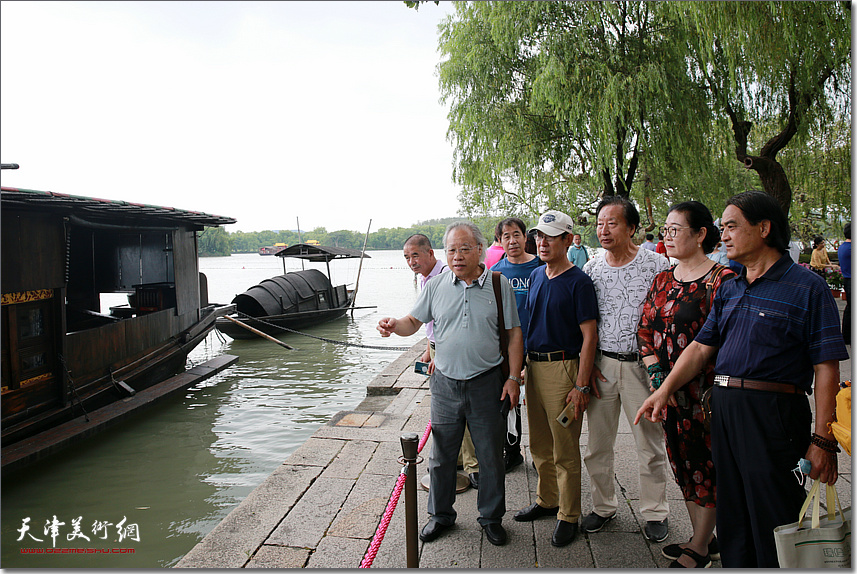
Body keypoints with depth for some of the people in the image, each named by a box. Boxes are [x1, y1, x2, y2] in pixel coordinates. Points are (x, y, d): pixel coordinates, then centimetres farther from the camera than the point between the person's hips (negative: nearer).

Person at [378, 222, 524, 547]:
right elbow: (414, 321, 6)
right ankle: (440, 515, 33)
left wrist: (513, 377, -4)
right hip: (445, 383, 2)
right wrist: (395, 325, -16)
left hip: (487, 385, -1)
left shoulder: (499, 285, -2)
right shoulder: (436, 286, 2)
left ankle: (491, 517, 31)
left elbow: (513, 334, 1)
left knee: (491, 456, 11)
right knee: (441, 454, 12)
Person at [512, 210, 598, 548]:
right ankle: (547, 500, 35)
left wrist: (581, 386, -18)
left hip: (563, 367, -7)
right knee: (539, 444, 18)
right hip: (534, 365, 7)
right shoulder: (536, 276, 11)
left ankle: (568, 516, 18)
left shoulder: (578, 282, -11)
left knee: (565, 449, 3)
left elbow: (589, 335, -13)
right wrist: (522, 367, 15)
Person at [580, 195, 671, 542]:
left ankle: (654, 511, 27)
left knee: (651, 444, 7)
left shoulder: (656, 265, -4)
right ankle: (604, 506, 30)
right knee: (598, 444, 11)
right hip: (601, 366, 3)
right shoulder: (590, 269, 5)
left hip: (643, 364, -3)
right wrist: (587, 364, 2)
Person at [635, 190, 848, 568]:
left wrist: (822, 440, -14)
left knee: (773, 522, 3)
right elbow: (701, 346, 14)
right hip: (722, 408, 6)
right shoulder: (729, 289, 13)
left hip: (772, 413, -6)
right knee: (732, 517, 17)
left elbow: (827, 368, -10)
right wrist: (663, 391, 4)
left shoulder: (807, 287, -7)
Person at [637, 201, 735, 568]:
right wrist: (657, 377, -5)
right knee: (682, 460, 16)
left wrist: (716, 392, -17)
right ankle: (704, 538, 34)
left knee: (707, 462, 6)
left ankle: (700, 548, 23)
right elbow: (645, 331, 7)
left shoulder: (722, 279, -10)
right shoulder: (662, 280, 9)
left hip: (706, 390, -6)